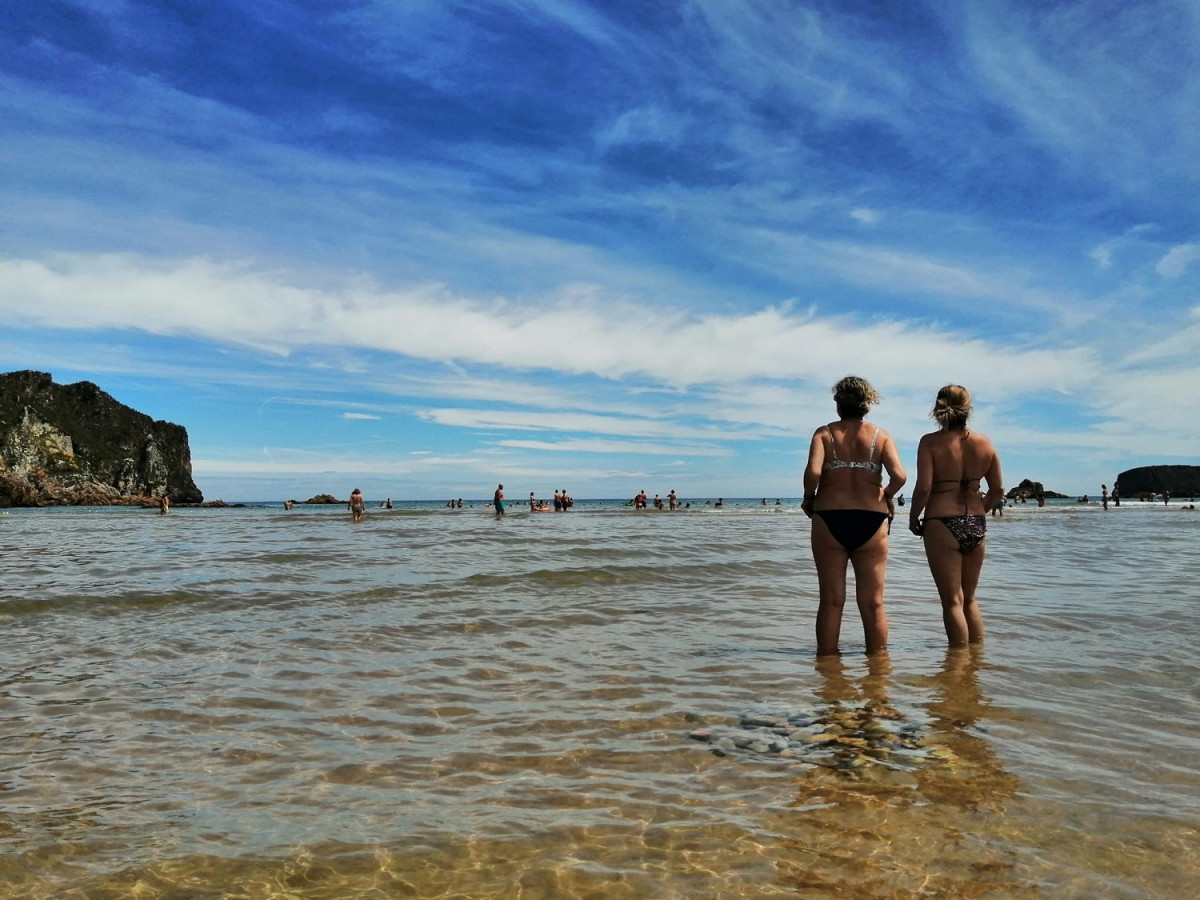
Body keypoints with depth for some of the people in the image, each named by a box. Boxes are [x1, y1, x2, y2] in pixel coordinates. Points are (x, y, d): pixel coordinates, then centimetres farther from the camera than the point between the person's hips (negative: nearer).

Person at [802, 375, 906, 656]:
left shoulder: (824, 433, 2)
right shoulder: (880, 435, 5)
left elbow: (813, 472, -15)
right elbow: (899, 475, -10)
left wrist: (808, 498, 2)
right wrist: (887, 496, 10)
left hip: (830, 520, -1)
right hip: (872, 521, 1)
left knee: (831, 601, 7)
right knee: (873, 603, 9)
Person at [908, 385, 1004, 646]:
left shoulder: (931, 442, -9)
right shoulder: (984, 442, 3)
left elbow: (923, 488, -16)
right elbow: (998, 490, 7)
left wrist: (913, 518, -1)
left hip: (941, 524, -5)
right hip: (976, 526, 5)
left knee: (953, 601, 4)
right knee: (969, 598, 20)